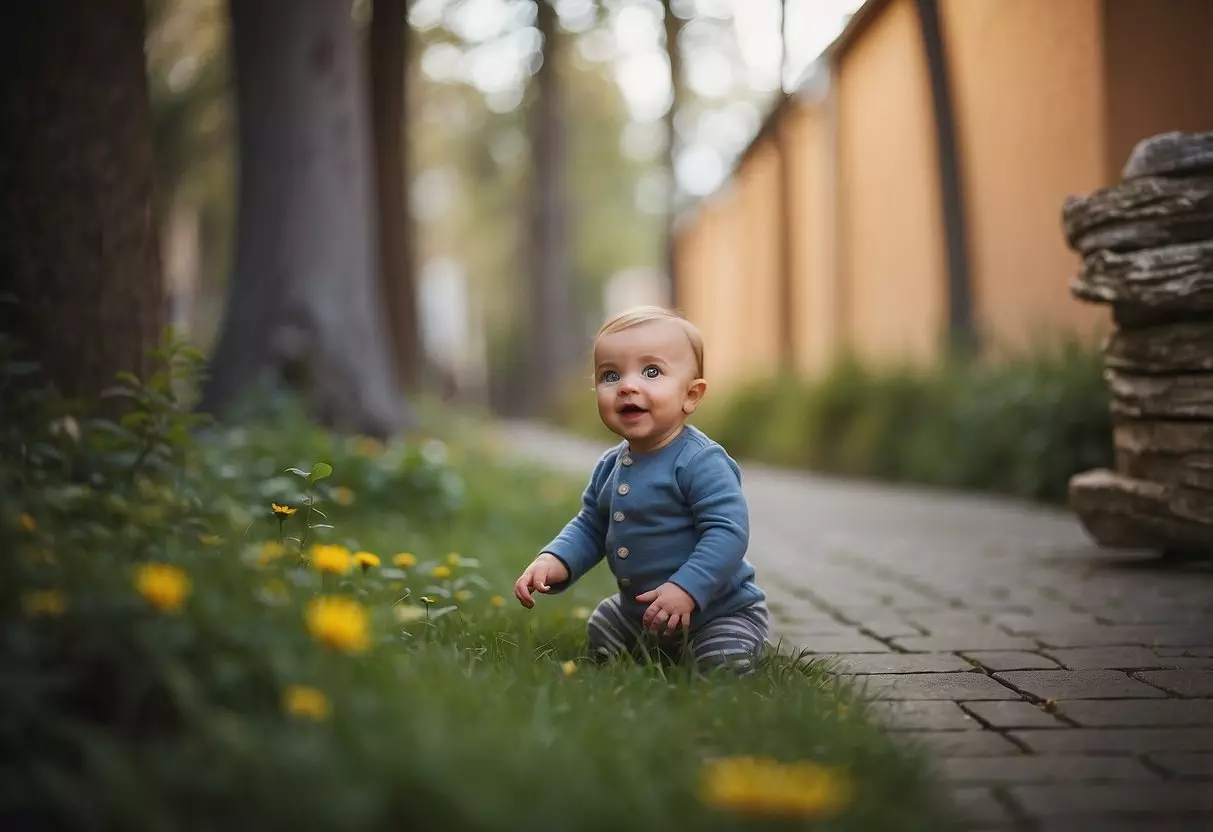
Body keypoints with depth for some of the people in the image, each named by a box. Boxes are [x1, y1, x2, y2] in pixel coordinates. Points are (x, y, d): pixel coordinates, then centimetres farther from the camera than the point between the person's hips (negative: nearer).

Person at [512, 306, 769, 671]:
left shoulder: (699, 462, -25)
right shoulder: (610, 467, 1)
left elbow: (728, 531, -31)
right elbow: (590, 527, 10)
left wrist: (686, 589, -39)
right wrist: (554, 561, -9)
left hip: (719, 611, -8)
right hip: (637, 610, 8)